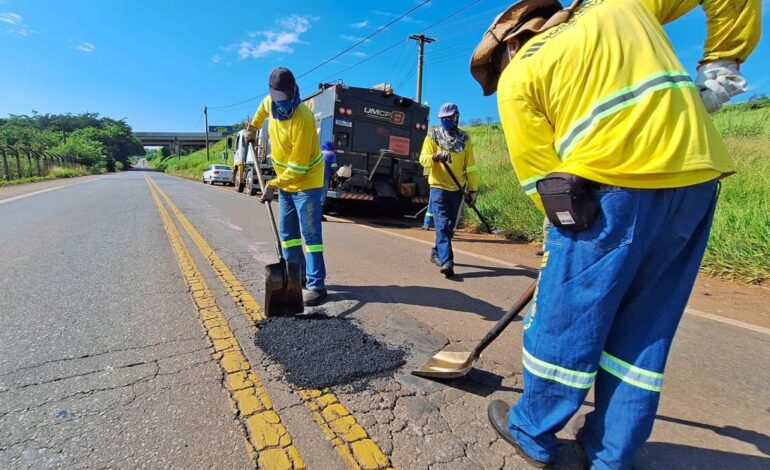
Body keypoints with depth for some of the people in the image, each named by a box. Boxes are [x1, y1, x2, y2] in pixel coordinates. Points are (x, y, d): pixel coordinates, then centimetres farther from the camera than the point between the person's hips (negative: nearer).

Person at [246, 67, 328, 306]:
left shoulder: (303, 119, -25)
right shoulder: (270, 102, -1)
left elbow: (298, 166, -25)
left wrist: (273, 184, -23)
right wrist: (254, 126, 31)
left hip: (306, 182, -8)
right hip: (285, 182, 8)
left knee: (310, 235, -8)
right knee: (287, 233, 12)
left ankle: (316, 285, -2)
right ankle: (297, 275, 24)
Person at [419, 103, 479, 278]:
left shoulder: (464, 138, 8)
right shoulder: (433, 135, 1)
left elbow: (470, 166, 8)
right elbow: (423, 159, -8)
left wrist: (473, 189, 4)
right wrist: (435, 156, -29)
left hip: (457, 189, 4)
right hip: (439, 187, -4)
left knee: (449, 226, 11)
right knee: (442, 225, -11)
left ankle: (437, 253, 28)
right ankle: (446, 261, -14)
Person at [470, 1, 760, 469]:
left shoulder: (517, 76, 6)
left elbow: (540, 171, -1)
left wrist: (571, 222, 10)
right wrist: (720, 66, 27)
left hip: (612, 188, -6)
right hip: (697, 178, 7)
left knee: (563, 320, 7)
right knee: (644, 330, 14)